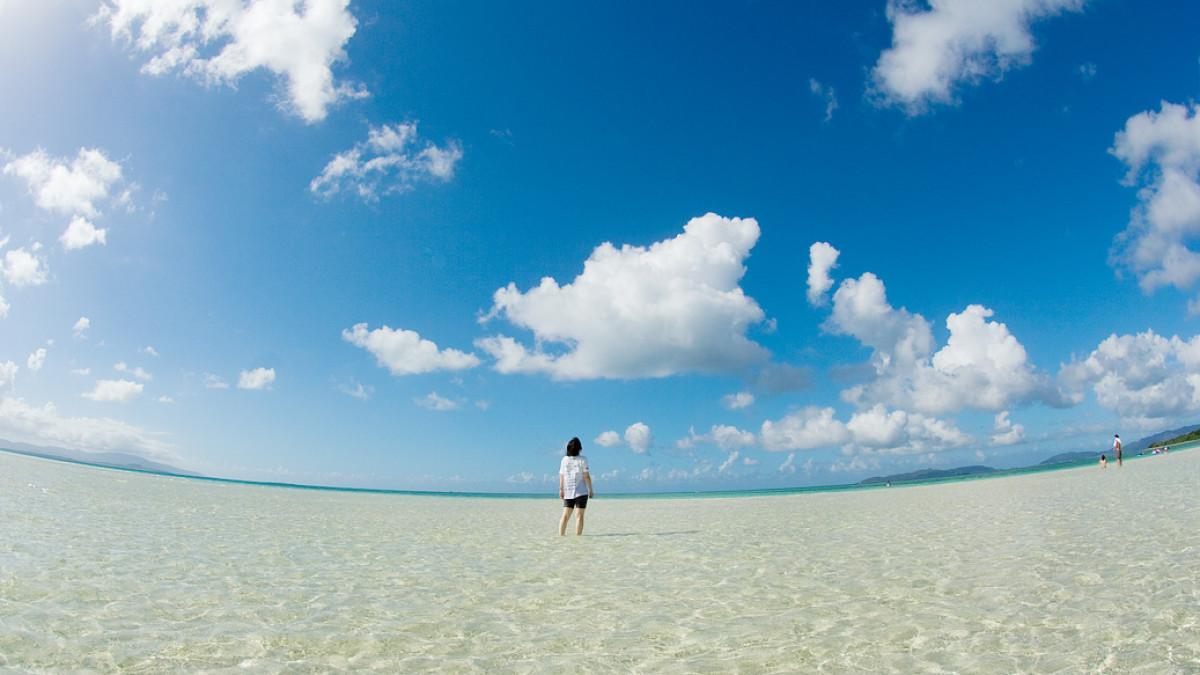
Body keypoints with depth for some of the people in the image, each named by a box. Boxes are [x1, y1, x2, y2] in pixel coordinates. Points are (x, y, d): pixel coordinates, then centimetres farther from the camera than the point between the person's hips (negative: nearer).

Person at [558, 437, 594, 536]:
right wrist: (590, 490, -1)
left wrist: (561, 490, 11)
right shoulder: (582, 459, -7)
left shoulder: (564, 459, 3)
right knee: (579, 516, 0)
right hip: (581, 491, -4)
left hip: (568, 492, 4)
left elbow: (561, 476, 4)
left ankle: (560, 535, 4)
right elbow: (586, 476, -8)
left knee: (565, 515, 8)